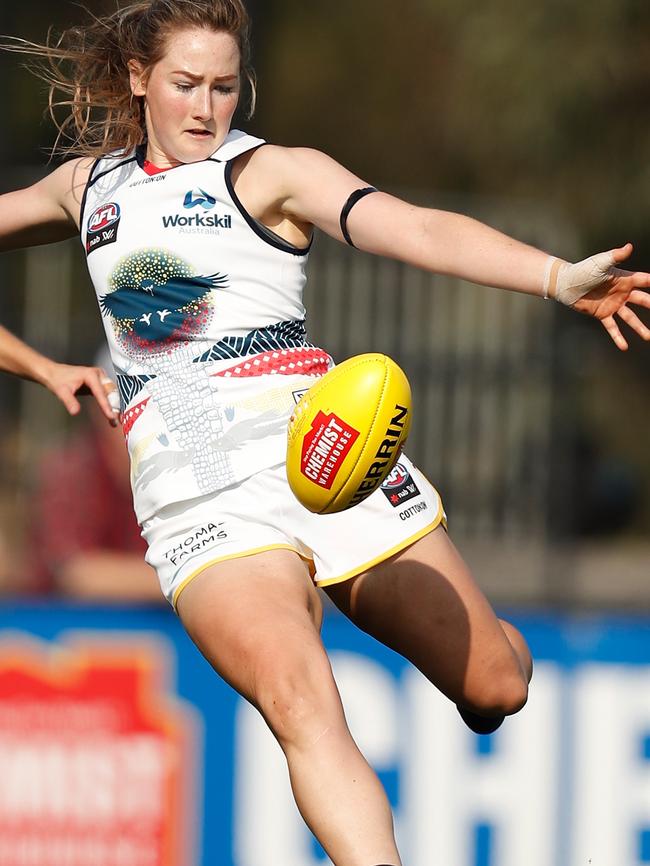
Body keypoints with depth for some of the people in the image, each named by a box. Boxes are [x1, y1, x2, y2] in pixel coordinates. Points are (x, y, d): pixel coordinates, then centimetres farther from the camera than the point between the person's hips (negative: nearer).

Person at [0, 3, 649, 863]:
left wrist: (560, 277, -28)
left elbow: (417, 228, -14)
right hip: (198, 497, 1)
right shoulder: (88, 185, 16)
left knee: (496, 687, 2)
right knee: (302, 709, -24)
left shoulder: (271, 172, 3)